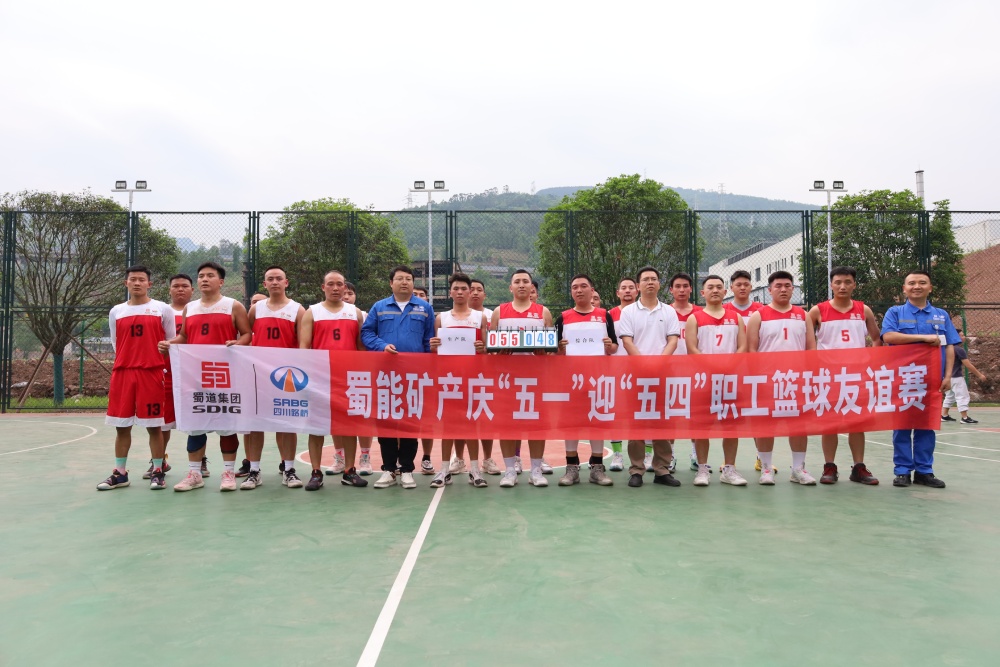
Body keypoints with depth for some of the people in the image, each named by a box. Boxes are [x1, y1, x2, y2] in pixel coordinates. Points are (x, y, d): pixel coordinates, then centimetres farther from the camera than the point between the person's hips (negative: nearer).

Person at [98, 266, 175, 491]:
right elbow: (116, 344, 19)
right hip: (122, 373, 3)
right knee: (121, 426, 7)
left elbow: (172, 342, 6)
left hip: (152, 373, -3)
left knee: (154, 426, 1)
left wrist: (167, 369, -2)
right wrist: (128, 361, 9)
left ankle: (158, 472, 10)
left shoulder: (163, 309, 3)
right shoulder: (116, 312, 11)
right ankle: (120, 473, 18)